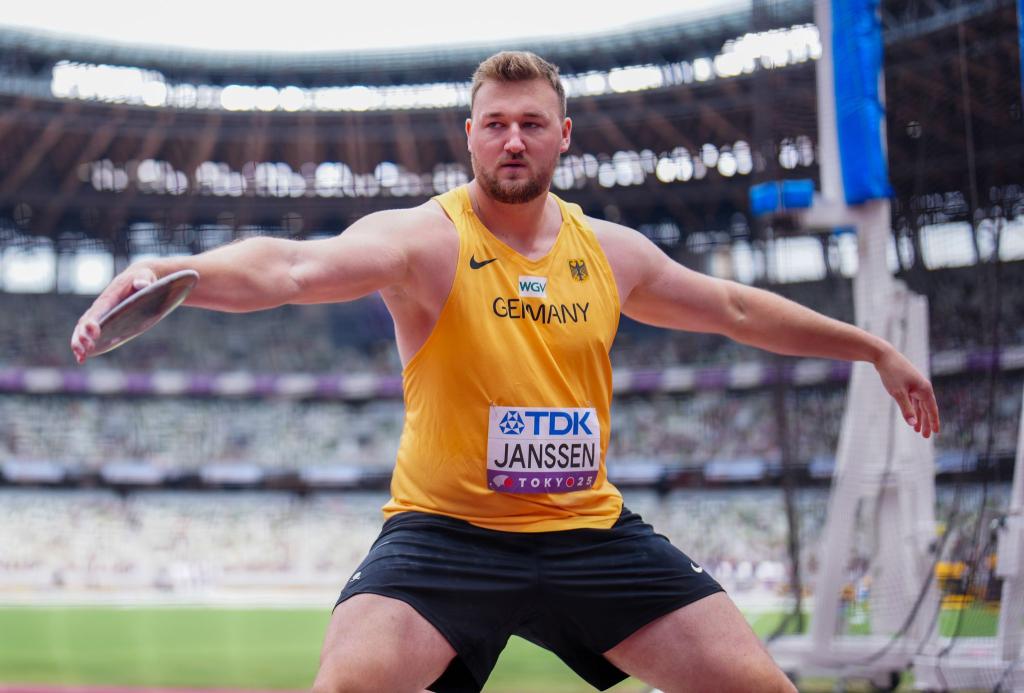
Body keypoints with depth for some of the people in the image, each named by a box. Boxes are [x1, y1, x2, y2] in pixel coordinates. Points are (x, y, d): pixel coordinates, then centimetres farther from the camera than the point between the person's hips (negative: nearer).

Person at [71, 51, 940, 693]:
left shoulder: (611, 251, 7)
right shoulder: (423, 239, -10)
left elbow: (738, 308, 22)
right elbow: (294, 265, -30)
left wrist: (875, 349, 28)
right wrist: (176, 272, -50)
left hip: (591, 531, 5)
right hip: (446, 529, -4)